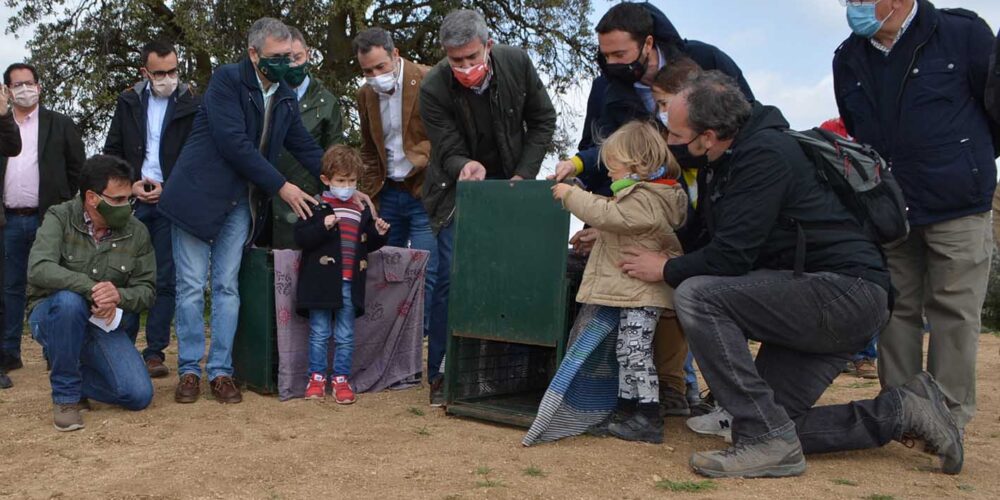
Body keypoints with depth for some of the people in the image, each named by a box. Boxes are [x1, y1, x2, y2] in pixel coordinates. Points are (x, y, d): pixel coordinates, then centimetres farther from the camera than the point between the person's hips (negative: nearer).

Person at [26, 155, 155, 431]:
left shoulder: (137, 232, -6)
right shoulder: (59, 218, -12)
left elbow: (146, 290, -5)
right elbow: (39, 269, -27)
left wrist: (118, 296, -27)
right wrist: (91, 288, -39)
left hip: (103, 324, 2)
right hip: (53, 318, -2)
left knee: (139, 395, -16)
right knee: (69, 299, -39)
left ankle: (74, 374, 16)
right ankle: (65, 394, -18)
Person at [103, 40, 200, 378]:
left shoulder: (193, 105, 0)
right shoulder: (128, 102, 10)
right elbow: (112, 151, 13)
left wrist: (167, 188, -9)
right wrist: (131, 184, -2)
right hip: (134, 200, 3)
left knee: (165, 281, 1)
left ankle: (155, 351, 7)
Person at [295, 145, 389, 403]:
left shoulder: (362, 210, 11)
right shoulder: (316, 207, -4)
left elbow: (367, 244, 21)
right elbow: (300, 237, -11)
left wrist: (379, 234, 2)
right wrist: (323, 226, -24)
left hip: (350, 283, 4)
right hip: (321, 282, -3)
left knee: (345, 336, 8)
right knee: (319, 334, 6)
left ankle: (341, 379, 17)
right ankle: (317, 377, 17)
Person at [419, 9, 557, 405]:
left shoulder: (517, 64, -14)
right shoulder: (433, 89, -21)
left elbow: (542, 121, -2)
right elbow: (448, 152, -16)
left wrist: (523, 175, -9)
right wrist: (466, 165, -40)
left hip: (508, 183, 3)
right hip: (458, 188, -2)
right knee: (450, 279, -10)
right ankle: (440, 374, 2)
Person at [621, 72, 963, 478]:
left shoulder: (763, 155, -18)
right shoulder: (725, 158, 11)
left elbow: (730, 257, -23)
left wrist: (666, 270, -5)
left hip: (847, 289, -10)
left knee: (696, 295, -25)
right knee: (760, 426, 4)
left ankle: (770, 442, -22)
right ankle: (902, 411, 11)